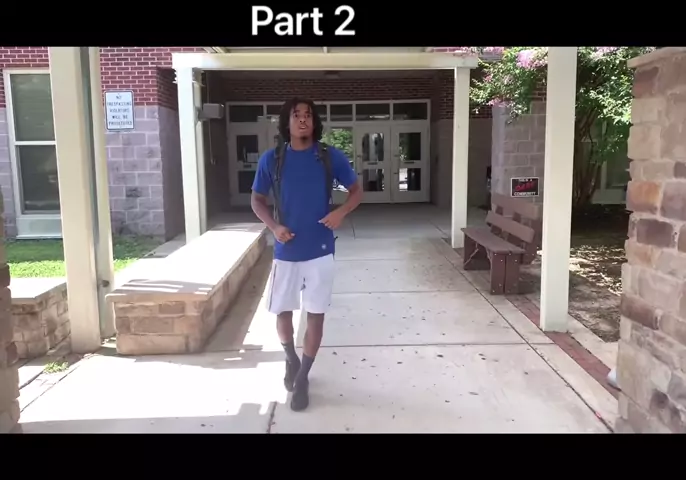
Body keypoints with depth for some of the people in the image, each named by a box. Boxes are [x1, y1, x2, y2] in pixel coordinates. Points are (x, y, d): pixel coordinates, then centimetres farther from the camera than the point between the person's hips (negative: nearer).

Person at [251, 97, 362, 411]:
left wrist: (341, 212, -15)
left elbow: (356, 191, 5)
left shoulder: (330, 157, -4)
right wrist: (273, 226, -10)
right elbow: (257, 200, 7)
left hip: (320, 251, -1)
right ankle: (291, 360, 40)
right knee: (282, 312, 11)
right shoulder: (271, 159, -2)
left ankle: (302, 378, 20)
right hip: (285, 252, 1)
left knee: (315, 314, 4)